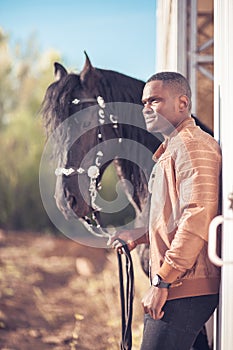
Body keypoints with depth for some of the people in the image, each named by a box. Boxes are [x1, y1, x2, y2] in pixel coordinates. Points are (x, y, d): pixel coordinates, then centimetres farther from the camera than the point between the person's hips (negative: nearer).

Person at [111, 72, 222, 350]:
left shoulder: (191, 144, -12)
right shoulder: (170, 149, 23)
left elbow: (198, 218, -23)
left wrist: (162, 281, -23)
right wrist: (139, 236, 15)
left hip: (185, 289, -11)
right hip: (177, 287, 11)